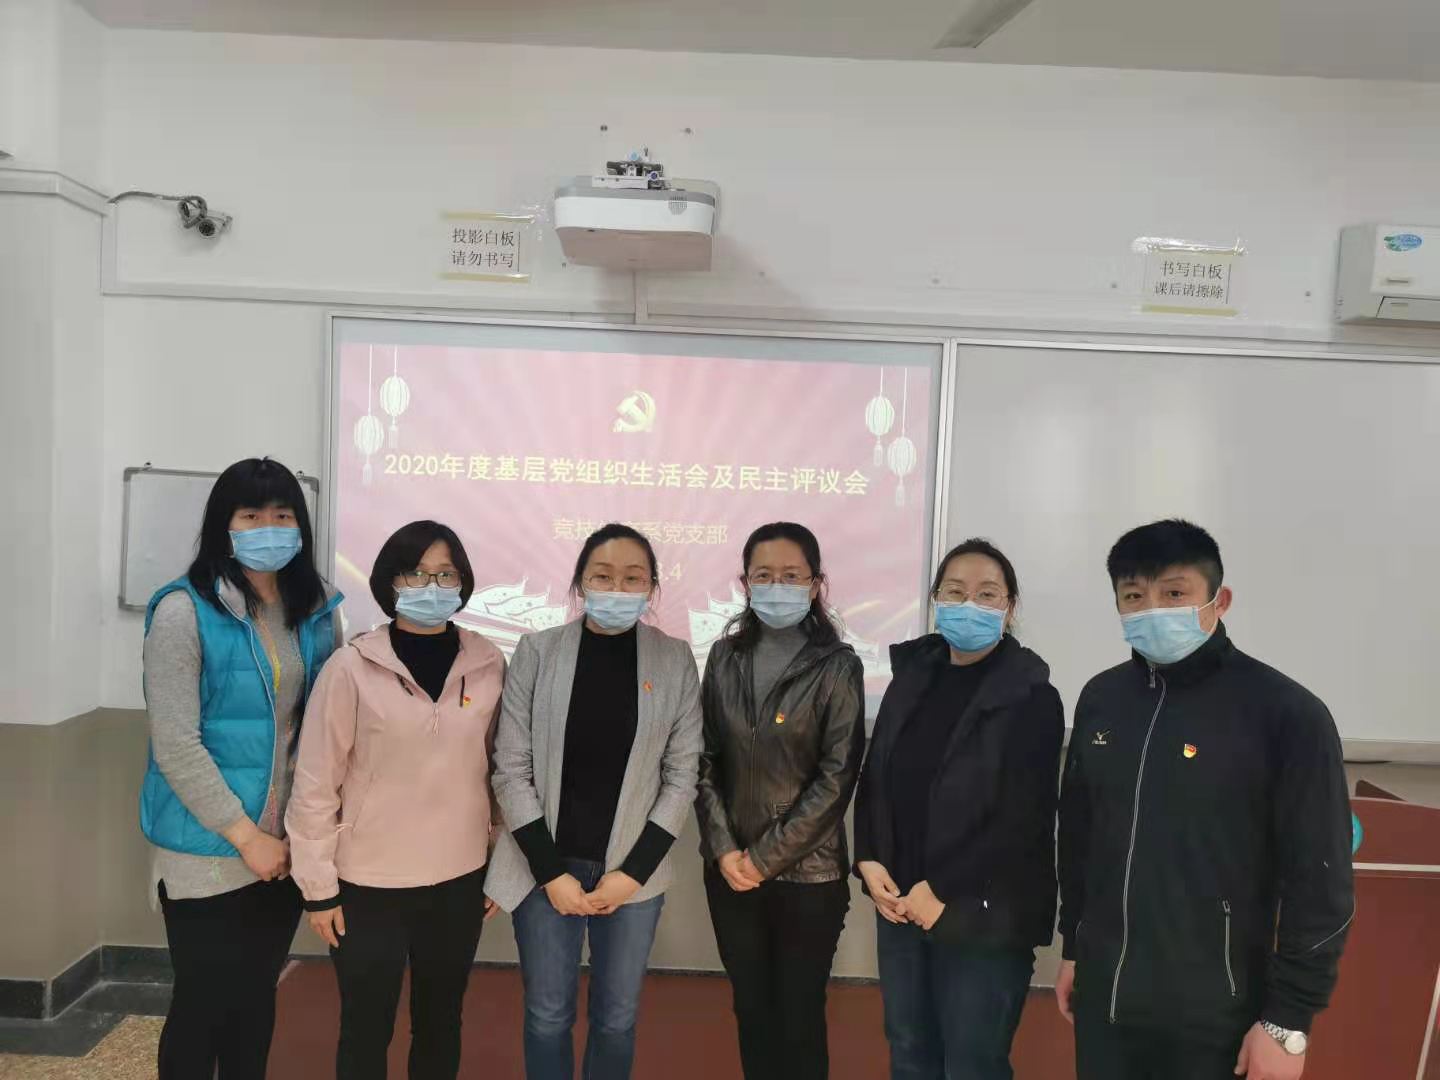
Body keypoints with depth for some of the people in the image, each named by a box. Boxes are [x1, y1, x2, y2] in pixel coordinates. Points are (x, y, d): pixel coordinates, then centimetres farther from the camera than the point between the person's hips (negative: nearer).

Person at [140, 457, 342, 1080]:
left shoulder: (316, 609, 3)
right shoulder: (184, 611, -13)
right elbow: (175, 744, -17)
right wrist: (245, 835, -16)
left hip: (287, 845, 5)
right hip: (208, 850, -5)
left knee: (257, 997, 18)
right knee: (203, 1002, 9)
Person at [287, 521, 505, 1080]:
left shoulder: (489, 666, -2)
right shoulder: (352, 667, -10)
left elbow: (499, 768, 5)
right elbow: (316, 783, -6)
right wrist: (318, 885, -5)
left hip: (459, 881, 3)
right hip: (369, 884, -2)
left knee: (440, 1024, 18)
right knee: (366, 1031, 13)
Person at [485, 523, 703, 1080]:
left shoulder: (675, 660, -4)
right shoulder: (537, 651, -6)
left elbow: (681, 776, -2)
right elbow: (511, 769, -5)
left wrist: (635, 870, -8)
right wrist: (550, 871, -9)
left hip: (633, 869, 1)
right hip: (547, 865, 0)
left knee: (617, 1016, 15)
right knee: (548, 1015, 13)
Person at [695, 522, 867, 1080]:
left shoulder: (837, 666, -8)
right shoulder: (725, 656, 3)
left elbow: (836, 777, -11)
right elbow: (704, 759, 4)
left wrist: (766, 858, -11)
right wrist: (724, 848, -7)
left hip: (806, 873, -3)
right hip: (730, 870, 3)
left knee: (799, 1017, 8)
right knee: (751, 1009, 16)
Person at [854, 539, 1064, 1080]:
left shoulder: (1031, 696, -10)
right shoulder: (911, 676, 6)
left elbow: (1023, 821, -15)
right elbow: (874, 778, 9)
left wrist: (941, 891, -15)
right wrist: (869, 862, -4)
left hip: (982, 915, -5)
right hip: (900, 903, 5)